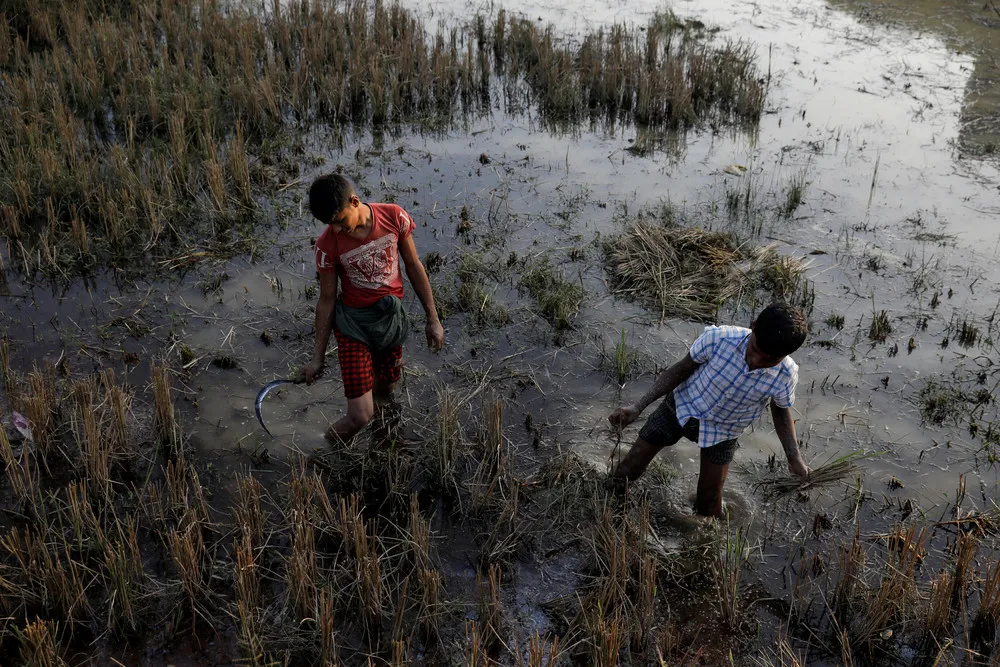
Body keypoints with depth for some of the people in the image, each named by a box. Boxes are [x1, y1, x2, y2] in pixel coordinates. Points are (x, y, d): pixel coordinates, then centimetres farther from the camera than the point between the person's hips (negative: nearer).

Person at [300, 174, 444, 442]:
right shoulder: (328, 244, -16)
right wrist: (318, 357, 2)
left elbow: (414, 267, 0)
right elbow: (327, 300, -5)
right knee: (360, 416, -11)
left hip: (391, 318, 3)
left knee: (385, 390, 20)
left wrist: (433, 319, 4)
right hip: (353, 322, -3)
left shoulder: (394, 217, -13)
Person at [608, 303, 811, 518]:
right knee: (624, 474, 7)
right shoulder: (718, 338, -34)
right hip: (681, 408, 0)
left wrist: (794, 457, -10)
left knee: (708, 506, 8)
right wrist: (638, 407, -16)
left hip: (722, 433, 1)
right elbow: (682, 369, -16)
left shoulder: (786, 377, -28)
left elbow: (781, 410, -3)